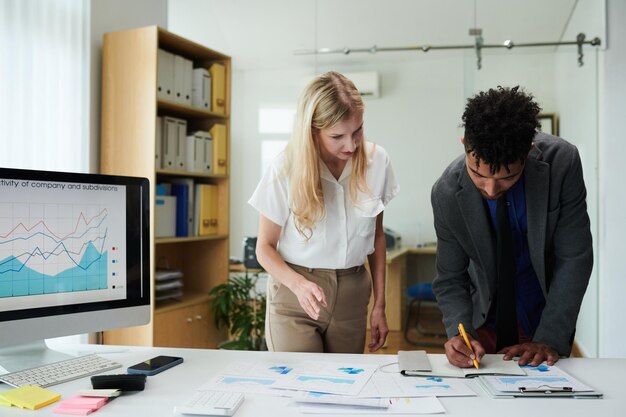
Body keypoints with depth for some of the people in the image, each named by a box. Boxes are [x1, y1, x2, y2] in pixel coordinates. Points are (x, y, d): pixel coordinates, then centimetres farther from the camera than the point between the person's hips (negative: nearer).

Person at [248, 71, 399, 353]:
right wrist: (299, 284, -25)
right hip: (294, 297, -2)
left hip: (352, 296, 3)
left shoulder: (377, 161, -6)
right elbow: (265, 247, -6)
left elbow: (376, 237, 6)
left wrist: (379, 305, 6)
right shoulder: (286, 170, -14)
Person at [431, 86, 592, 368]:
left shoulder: (562, 163, -25)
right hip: (485, 319, 1)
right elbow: (450, 279, -14)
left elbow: (574, 258, -20)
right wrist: (460, 332, -32)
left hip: (546, 313, 0)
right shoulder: (447, 193, -22)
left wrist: (551, 339, -25)